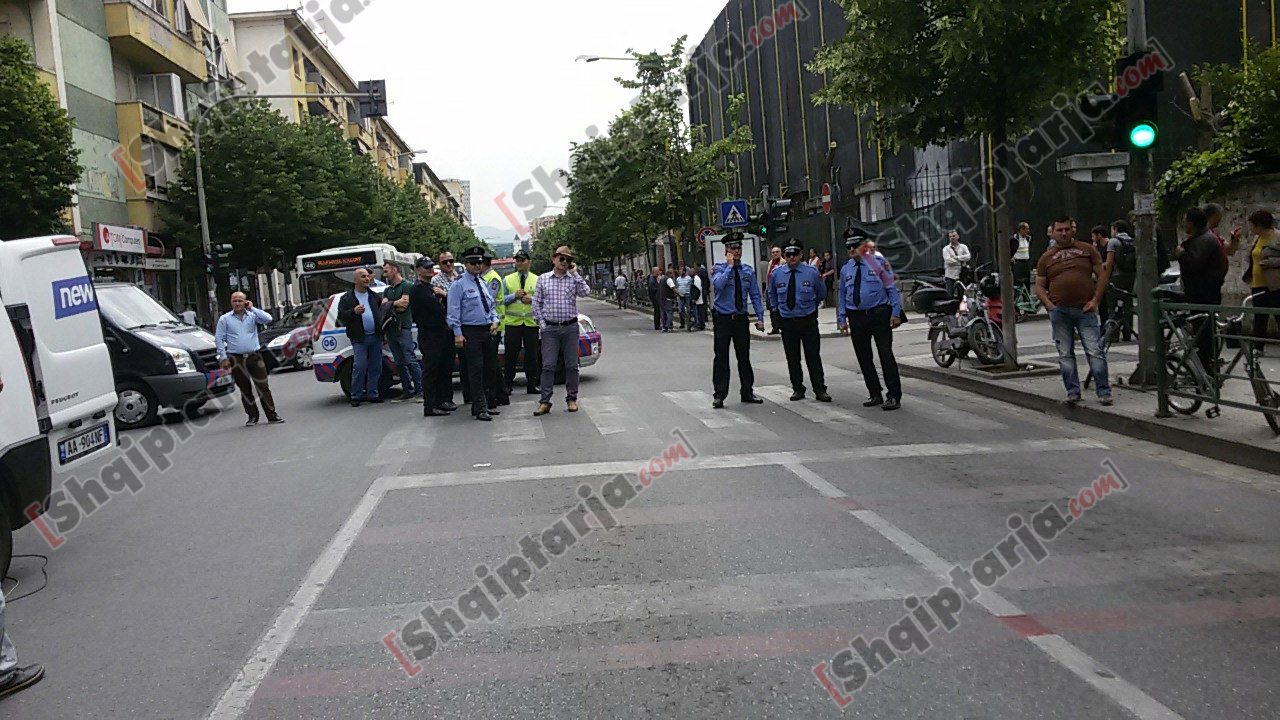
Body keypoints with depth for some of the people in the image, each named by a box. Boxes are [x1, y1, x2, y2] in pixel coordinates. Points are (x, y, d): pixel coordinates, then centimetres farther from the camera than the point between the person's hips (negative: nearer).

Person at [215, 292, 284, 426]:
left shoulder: (252, 315, 8)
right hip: (237, 359, 0)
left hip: (254, 356, 0)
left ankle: (272, 415, 2)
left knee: (263, 387, -2)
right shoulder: (225, 319, 6)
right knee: (245, 390, 6)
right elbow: (219, 339, 4)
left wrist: (252, 308, -6)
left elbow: (268, 319, -9)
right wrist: (224, 358, -4)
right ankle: (252, 416, 15)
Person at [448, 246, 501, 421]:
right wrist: (457, 333, -17)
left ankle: (490, 403, 23)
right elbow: (453, 311, -10)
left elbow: (492, 306, 22)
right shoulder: (458, 285, -5)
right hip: (470, 332, -7)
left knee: (491, 369, 12)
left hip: (488, 331, 7)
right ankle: (480, 409, -4)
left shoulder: (484, 284, 17)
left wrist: (494, 321, 4)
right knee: (476, 372, -7)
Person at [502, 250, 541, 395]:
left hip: (531, 323, 1)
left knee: (532, 355, 4)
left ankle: (531, 385, 12)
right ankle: (507, 386, 6)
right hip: (512, 323, -1)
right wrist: (514, 295, -12)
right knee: (511, 355, -1)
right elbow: (501, 300, 5)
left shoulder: (537, 280, 10)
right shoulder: (507, 280, 9)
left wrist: (532, 299, -11)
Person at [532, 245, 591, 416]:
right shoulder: (543, 279, 7)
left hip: (570, 327, 0)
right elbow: (536, 302, 9)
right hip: (550, 329, 0)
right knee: (548, 366, -2)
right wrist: (541, 322, 0)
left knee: (571, 365, 5)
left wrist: (574, 273, -8)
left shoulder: (574, 279, 5)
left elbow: (585, 292, -13)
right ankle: (545, 402, 0)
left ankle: (571, 399, 16)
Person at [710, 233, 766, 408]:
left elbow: (755, 295, 9)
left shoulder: (748, 271, 7)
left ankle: (747, 393, 19)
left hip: (742, 319, 3)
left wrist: (760, 318, 2)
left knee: (744, 357, 9)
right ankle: (719, 395, 6)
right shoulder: (719, 269, -3)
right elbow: (718, 285, -25)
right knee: (721, 358, -1)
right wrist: (730, 266, -19)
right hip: (723, 319, -3)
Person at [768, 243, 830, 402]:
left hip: (808, 321, -2)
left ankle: (820, 390, 6)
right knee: (792, 358, 8)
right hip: (787, 322, 2)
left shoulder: (812, 272, -5)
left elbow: (822, 293, 11)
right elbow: (772, 294, 20)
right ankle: (797, 389, 19)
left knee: (813, 357, 0)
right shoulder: (777, 274, 1)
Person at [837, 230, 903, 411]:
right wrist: (841, 319, 7)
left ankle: (894, 396, 2)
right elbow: (842, 296, 14)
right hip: (856, 317, 5)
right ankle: (875, 394, 19)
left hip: (879, 314, -5)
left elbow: (892, 289, -3)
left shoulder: (878, 263, -1)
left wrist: (896, 313, -10)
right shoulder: (845, 269, 11)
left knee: (886, 355, -4)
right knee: (864, 358, 8)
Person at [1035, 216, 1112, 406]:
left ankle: (1104, 392, 0)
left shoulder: (1087, 249, 10)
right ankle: (1073, 391, 11)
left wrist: (1095, 300, -3)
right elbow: (1039, 287, 11)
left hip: (1085, 310, -1)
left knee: (1095, 351, -5)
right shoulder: (1046, 257, 12)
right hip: (1059, 311, 1)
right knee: (1065, 354, 4)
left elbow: (1101, 275, 8)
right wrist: (1050, 306, -4)